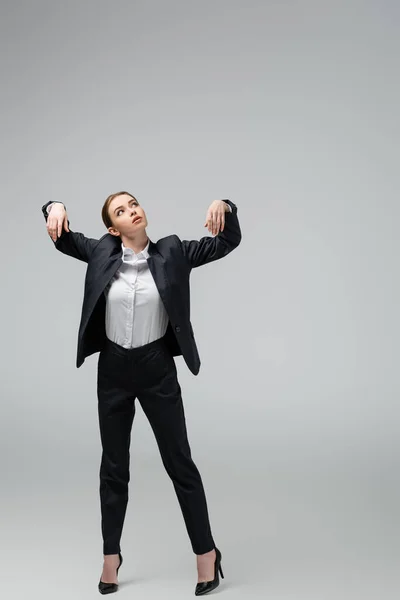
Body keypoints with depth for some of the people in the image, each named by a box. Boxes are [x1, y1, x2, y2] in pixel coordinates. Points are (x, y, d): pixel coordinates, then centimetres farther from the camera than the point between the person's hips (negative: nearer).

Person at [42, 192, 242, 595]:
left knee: (179, 463, 5)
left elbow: (228, 242, -7)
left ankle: (206, 552, 20)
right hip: (113, 370, 2)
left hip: (157, 370, -2)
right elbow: (61, 237, 6)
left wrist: (224, 207, -27)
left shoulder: (172, 252, -5)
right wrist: (56, 208, -17)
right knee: (113, 465, 12)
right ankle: (111, 557, 27)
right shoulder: (102, 253, -1)